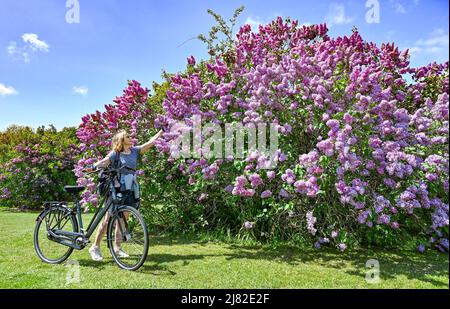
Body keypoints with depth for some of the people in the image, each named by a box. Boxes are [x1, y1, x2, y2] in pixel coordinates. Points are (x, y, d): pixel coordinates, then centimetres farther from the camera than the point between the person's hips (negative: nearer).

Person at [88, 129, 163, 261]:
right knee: (108, 219, -3)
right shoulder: (115, 153, -1)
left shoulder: (135, 151, 12)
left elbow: (151, 142, 13)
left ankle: (117, 247, 20)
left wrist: (162, 130, 15)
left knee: (122, 219, 10)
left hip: (130, 190, 5)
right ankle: (95, 247, 7)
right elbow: (103, 162, -14)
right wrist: (94, 166, -35)